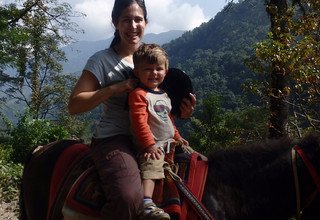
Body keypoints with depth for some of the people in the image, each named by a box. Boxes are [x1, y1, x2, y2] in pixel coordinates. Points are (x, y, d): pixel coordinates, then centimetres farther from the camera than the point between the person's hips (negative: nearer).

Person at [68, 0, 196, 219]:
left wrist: (181, 112, -4)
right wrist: (116, 87, -19)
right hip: (114, 138, -6)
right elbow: (74, 105, -10)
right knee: (129, 198, -32)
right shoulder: (102, 60, -3)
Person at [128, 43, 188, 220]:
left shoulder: (163, 94, 16)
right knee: (150, 166, -32)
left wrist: (177, 136, 26)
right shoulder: (139, 94, -13)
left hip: (169, 142, 10)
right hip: (152, 145, -10)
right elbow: (140, 121, -22)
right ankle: (147, 205, -46)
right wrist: (149, 144, -26)